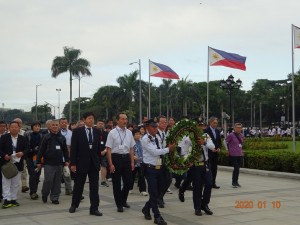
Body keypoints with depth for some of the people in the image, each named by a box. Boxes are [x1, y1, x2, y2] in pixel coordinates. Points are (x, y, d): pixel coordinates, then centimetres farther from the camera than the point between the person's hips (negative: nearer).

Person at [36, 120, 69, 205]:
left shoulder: (62, 138, 8)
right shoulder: (46, 137, -1)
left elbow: (65, 150, 13)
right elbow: (41, 150, -1)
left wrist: (66, 160, 5)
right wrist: (38, 161, -4)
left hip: (59, 163, 3)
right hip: (48, 163, -3)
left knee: (57, 182, 6)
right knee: (48, 180, -6)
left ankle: (55, 198, 16)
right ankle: (44, 195, 18)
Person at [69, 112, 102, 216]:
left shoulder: (97, 132, 5)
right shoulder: (77, 131, -5)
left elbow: (98, 148, 8)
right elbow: (73, 148, -6)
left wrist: (99, 161, 6)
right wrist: (73, 163, -10)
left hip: (94, 163, 3)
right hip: (81, 162, -2)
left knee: (94, 187, 2)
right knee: (78, 185, 11)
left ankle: (94, 208, 7)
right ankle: (74, 205, 29)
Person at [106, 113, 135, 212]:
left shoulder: (129, 132, 7)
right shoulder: (112, 133, -6)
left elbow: (131, 148, 12)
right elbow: (109, 149, -7)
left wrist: (132, 162, 7)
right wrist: (111, 164, -12)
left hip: (126, 157, 4)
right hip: (116, 157, -4)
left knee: (128, 181, 7)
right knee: (116, 183, 5)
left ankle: (123, 200, 32)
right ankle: (119, 204, 18)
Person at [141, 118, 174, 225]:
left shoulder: (157, 138, 11)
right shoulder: (145, 139, -11)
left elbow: (160, 152, 10)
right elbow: (154, 152, -19)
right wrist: (168, 149, -11)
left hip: (159, 168, 7)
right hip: (150, 169, -7)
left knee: (158, 192, 15)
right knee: (154, 193, -4)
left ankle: (146, 208, 36)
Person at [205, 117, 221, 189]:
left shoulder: (217, 131, 14)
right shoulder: (206, 130, -9)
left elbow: (219, 141, 20)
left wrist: (219, 148, 2)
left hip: (215, 153, 7)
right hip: (209, 153, -7)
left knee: (214, 168, 8)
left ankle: (213, 183, 15)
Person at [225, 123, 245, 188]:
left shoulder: (242, 136, 8)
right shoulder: (231, 135, -9)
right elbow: (225, 142, -2)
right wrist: (228, 150, 0)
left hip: (240, 155, 6)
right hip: (233, 155, -6)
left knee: (237, 168, 9)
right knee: (236, 168, -12)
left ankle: (236, 182, 20)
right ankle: (234, 182, 0)